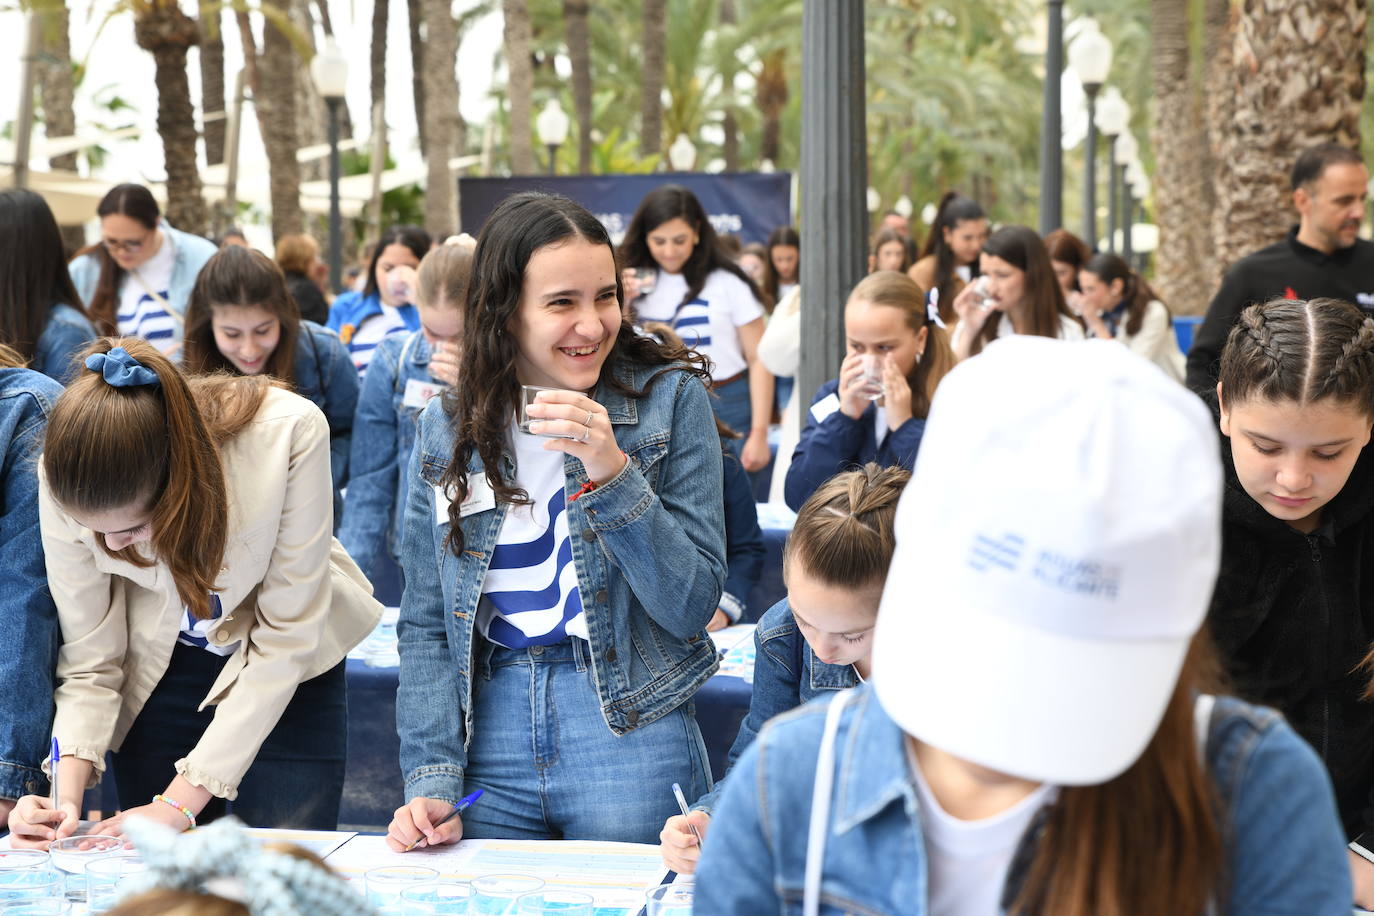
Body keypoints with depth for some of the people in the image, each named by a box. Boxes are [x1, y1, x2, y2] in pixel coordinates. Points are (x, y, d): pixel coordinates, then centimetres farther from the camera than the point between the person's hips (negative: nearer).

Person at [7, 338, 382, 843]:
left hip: (285, 671, -1)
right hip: (157, 671, 2)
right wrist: (67, 791, -29)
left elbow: (287, 636, -25)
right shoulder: (68, 478, -25)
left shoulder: (289, 433, -34)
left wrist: (182, 800, -26)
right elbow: (89, 661, -13)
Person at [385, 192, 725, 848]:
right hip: (489, 743, 3)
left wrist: (611, 471, -21)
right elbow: (425, 628, 6)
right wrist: (431, 777, -5)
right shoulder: (444, 429, 4)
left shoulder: (670, 400, -5)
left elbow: (693, 606, -11)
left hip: (630, 735, -2)